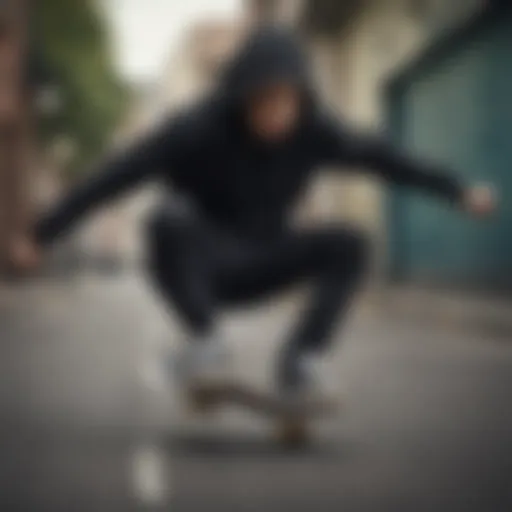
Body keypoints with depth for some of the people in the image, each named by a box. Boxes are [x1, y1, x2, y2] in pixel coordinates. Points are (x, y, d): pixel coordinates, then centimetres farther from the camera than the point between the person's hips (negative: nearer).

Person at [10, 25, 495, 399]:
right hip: (197, 263, -4)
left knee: (349, 245, -18)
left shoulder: (311, 130, -14)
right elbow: (115, 177, -26)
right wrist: (42, 234, -27)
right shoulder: (198, 128, -26)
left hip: (252, 266, 4)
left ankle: (300, 357, -13)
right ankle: (203, 336, -24)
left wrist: (457, 191, 1)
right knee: (170, 219, -36)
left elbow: (381, 158, -3)